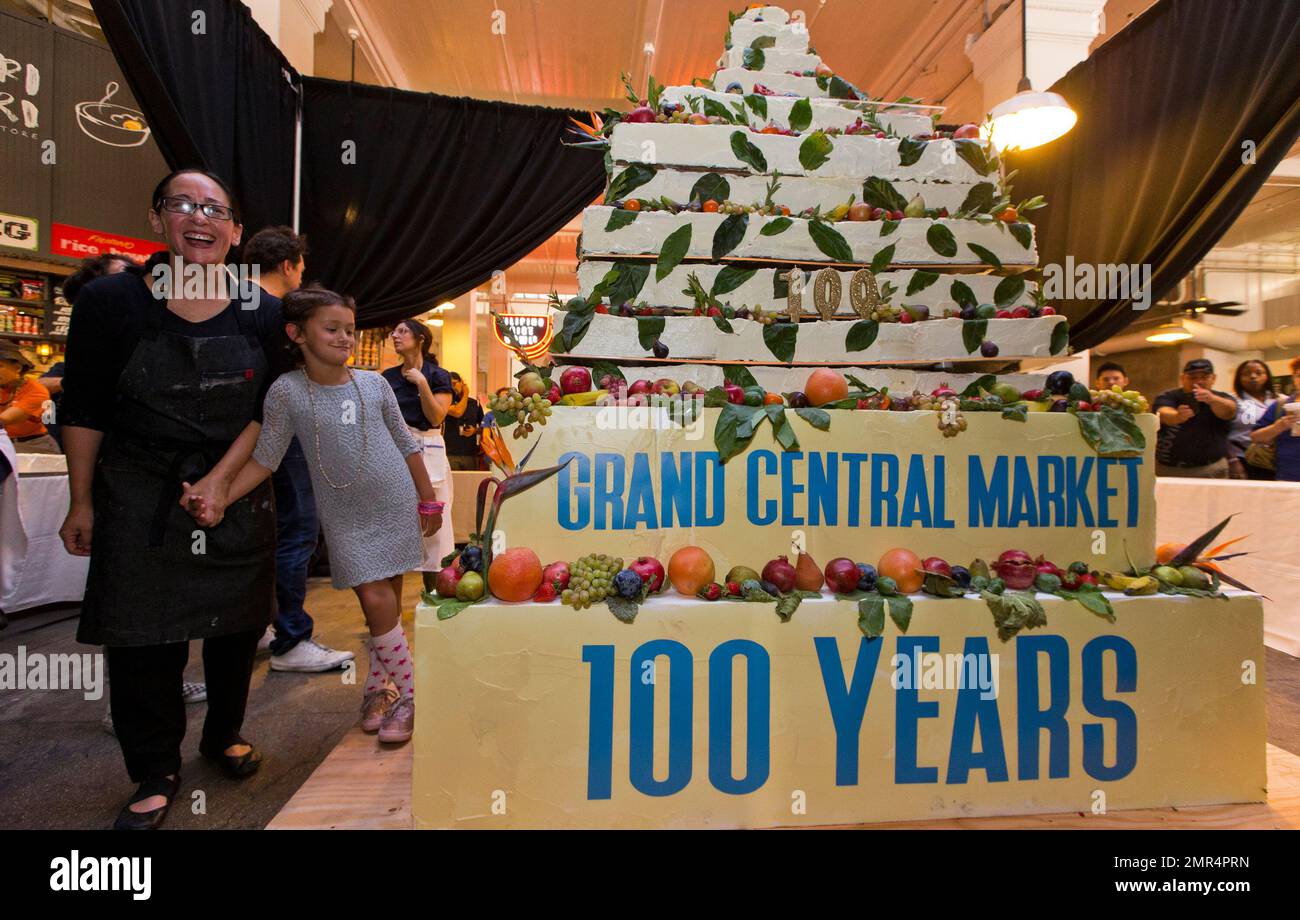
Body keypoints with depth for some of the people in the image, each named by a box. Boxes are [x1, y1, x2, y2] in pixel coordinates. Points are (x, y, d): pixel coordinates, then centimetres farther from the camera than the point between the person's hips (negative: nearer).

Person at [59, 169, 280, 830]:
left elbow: (268, 412, -2)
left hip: (238, 494, 2)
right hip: (140, 500, -1)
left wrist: (219, 480, -13)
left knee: (237, 627, 11)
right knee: (143, 639, 3)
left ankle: (224, 737, 35)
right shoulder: (110, 300, -5)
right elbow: (84, 410, -1)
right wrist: (80, 503, -1)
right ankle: (156, 773, 23)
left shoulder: (262, 315, -1)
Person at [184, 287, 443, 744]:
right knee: (375, 601, -6)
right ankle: (410, 693, 11)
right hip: (345, 518, -1)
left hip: (396, 508, 1)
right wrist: (218, 500, -18)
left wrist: (429, 501, 7)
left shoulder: (374, 384, -1)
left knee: (388, 603, 4)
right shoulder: (287, 390, -6)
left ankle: (377, 685, 22)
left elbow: (407, 446, 5)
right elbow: (265, 457, -5)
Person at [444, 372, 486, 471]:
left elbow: (483, 426, 20)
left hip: (471, 453, 3)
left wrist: (475, 430, -3)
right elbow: (457, 412, -17)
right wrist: (465, 395, -1)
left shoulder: (475, 403, 13)